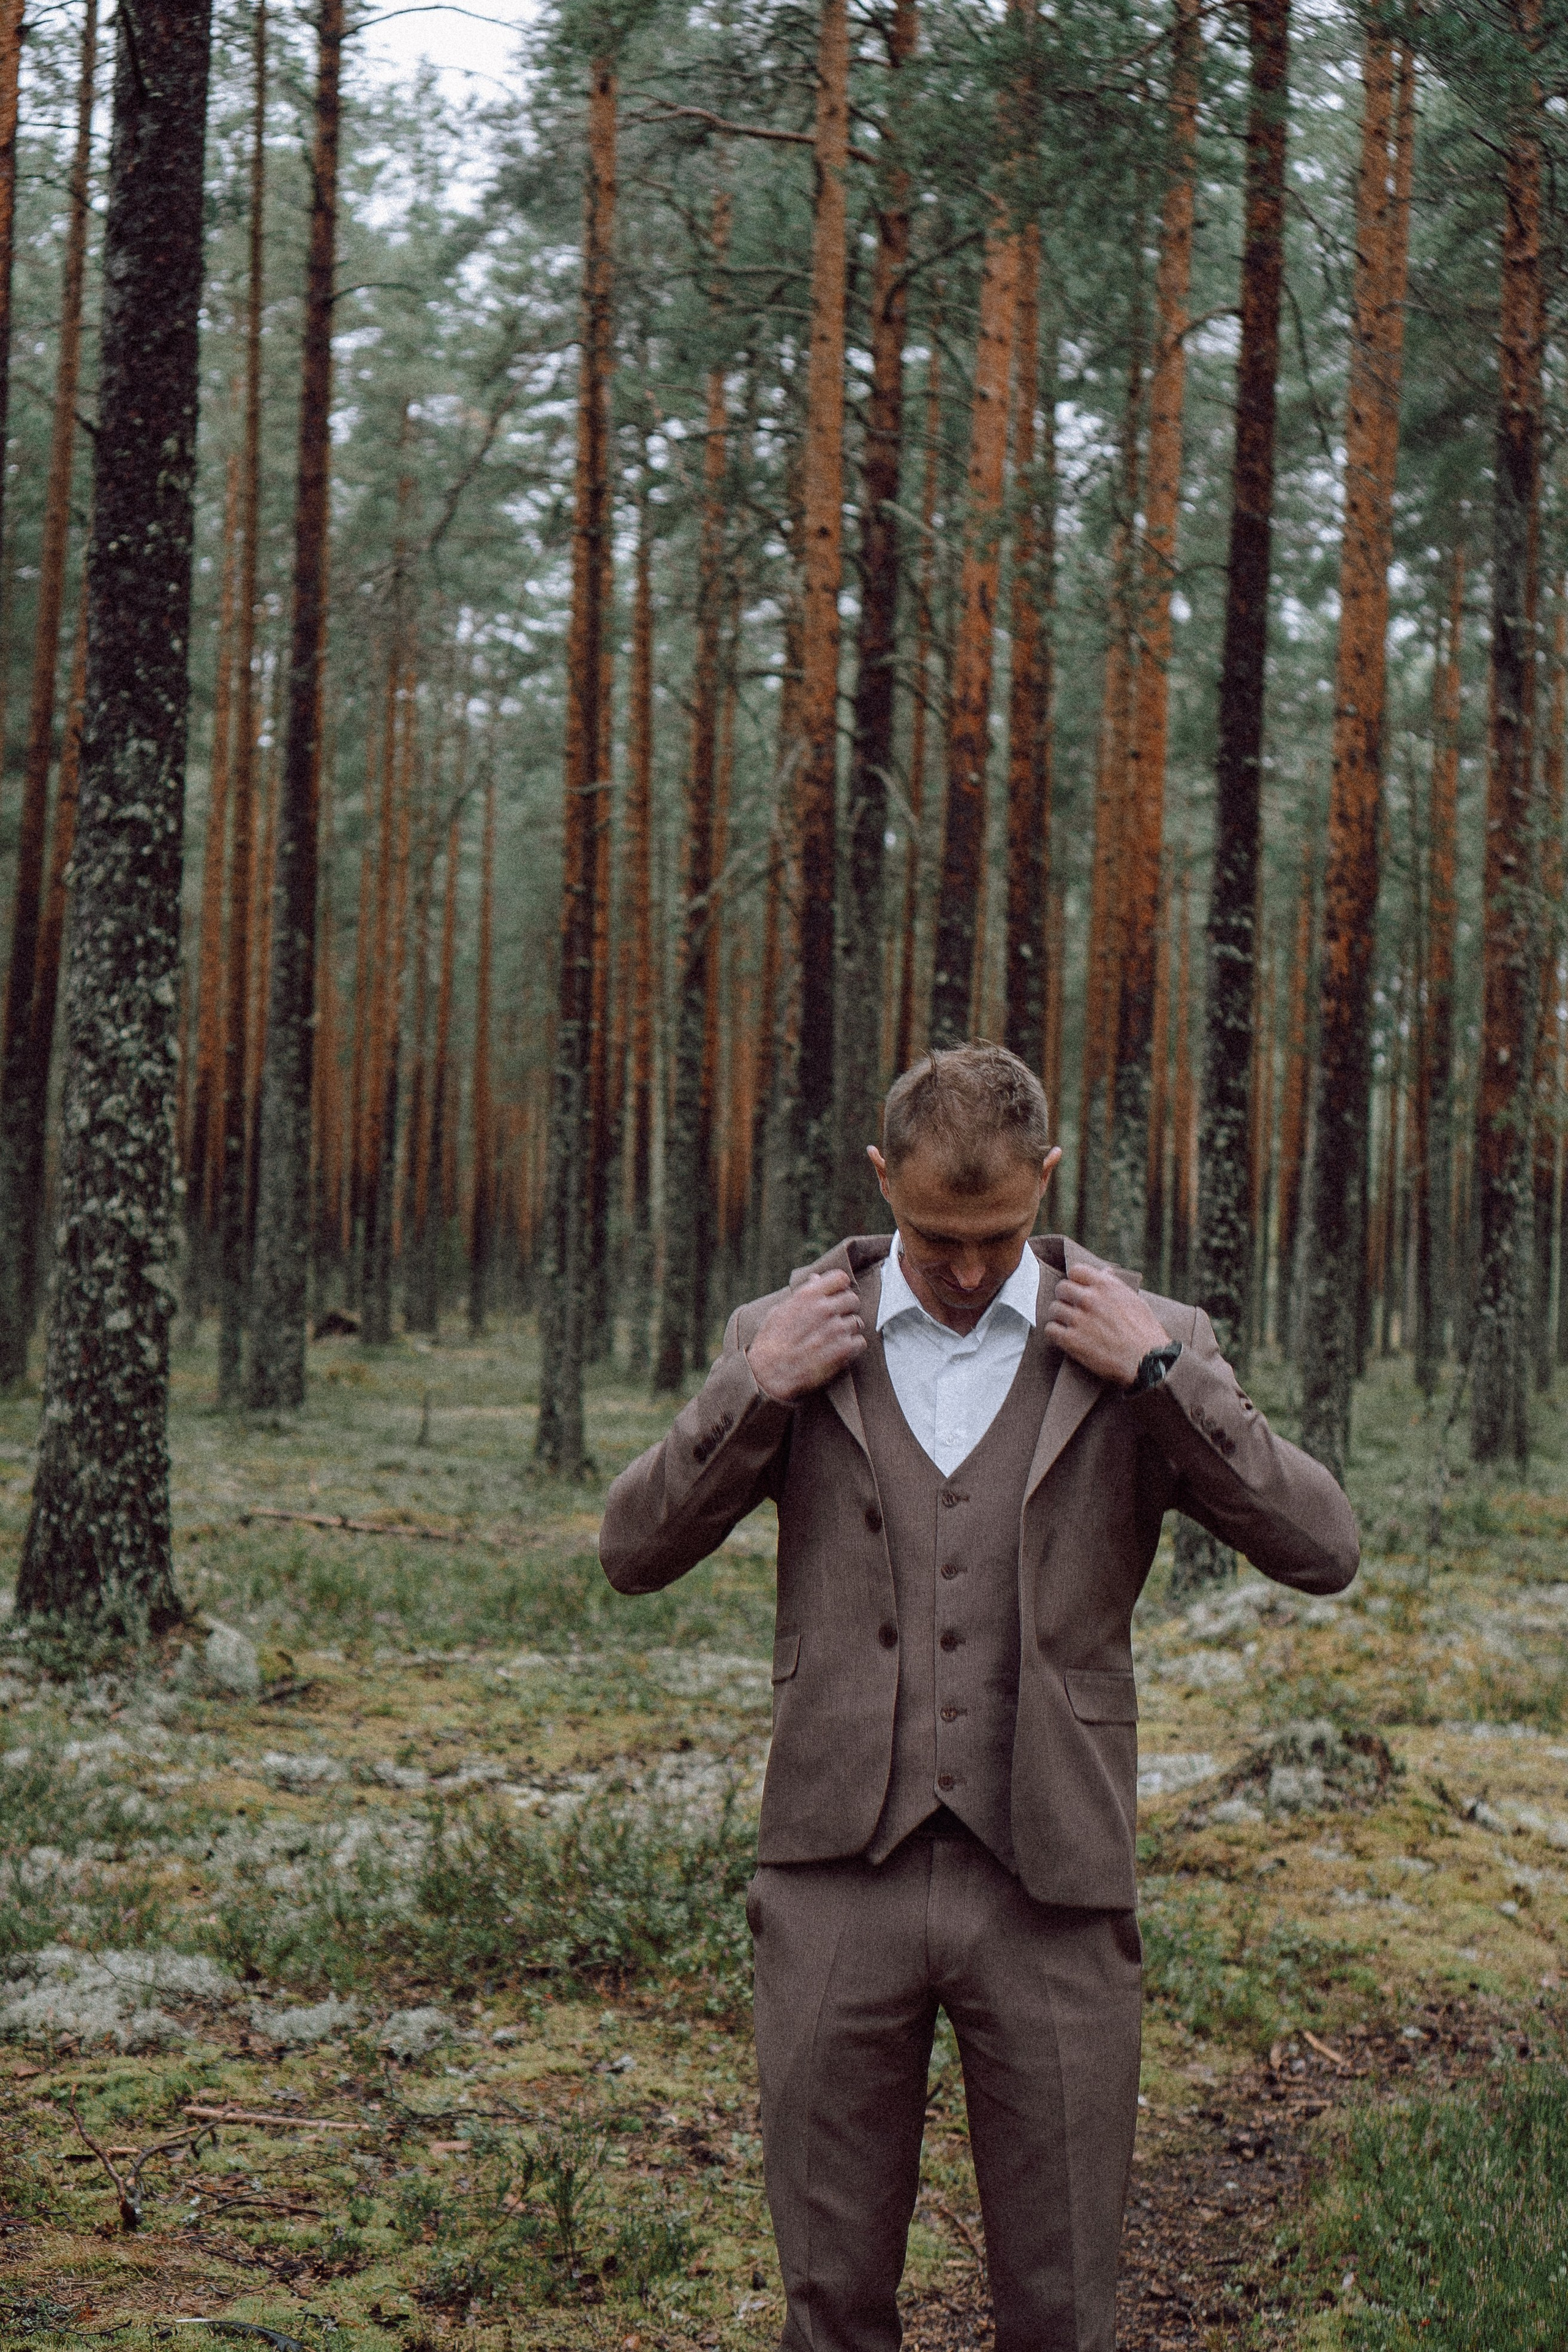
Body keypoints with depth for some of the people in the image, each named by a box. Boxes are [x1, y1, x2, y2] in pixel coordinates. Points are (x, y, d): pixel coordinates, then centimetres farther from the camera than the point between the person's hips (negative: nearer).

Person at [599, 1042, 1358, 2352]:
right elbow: (635, 1554, 3)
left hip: (1048, 1891, 0)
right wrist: (759, 1391, -10)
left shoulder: (1148, 1347, 1)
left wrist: (1160, 1372, -14)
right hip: (843, 1876, 1)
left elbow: (1323, 1553, -6)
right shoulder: (792, 1337, 5)